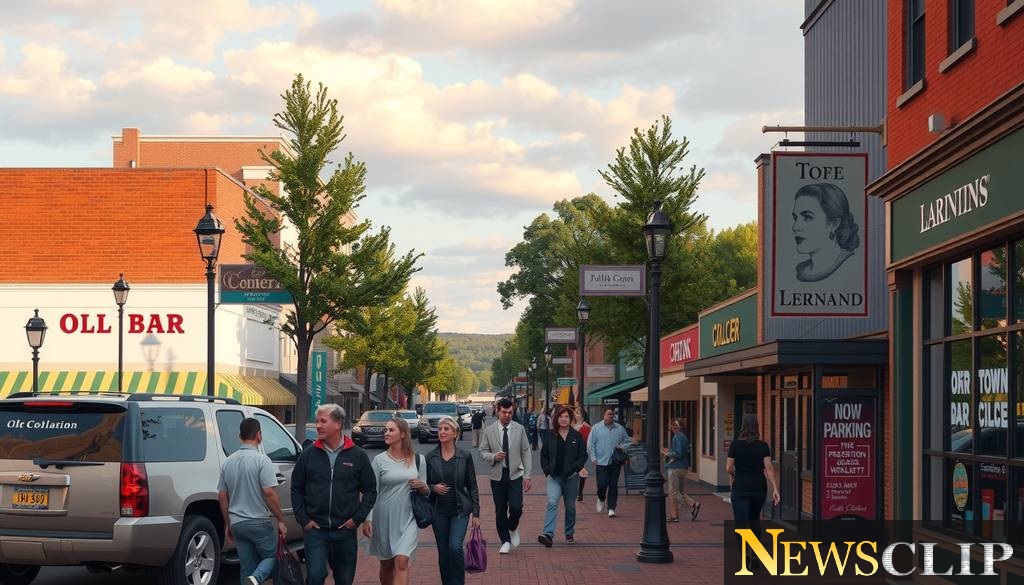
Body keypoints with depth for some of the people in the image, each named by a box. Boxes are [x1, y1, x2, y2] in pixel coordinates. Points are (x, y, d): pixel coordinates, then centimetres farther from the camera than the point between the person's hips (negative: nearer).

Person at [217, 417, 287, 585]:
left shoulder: (228, 462, 7)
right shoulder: (261, 460, -12)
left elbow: (222, 497, 11)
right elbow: (269, 493, -18)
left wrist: (228, 524, 20)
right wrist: (280, 520, -9)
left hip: (237, 524, 5)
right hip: (259, 522, -5)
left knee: (247, 568, 12)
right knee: (271, 557, 10)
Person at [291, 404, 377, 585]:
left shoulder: (358, 456, 2)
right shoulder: (308, 455, 3)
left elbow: (370, 490, 6)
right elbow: (296, 489, 8)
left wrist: (357, 518, -3)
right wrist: (303, 519, -1)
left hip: (345, 530, 1)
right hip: (315, 529, -1)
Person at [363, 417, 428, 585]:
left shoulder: (418, 460, 4)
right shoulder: (379, 460, -1)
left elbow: (425, 493, 14)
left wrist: (422, 486, -9)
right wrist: (367, 519, -9)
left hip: (407, 519, 0)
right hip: (384, 519, 1)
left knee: (401, 562, -16)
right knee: (386, 565, 11)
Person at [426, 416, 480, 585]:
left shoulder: (465, 457, -3)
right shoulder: (430, 457, 0)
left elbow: (472, 487, 1)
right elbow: (424, 484, 10)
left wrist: (476, 514, -2)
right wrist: (433, 488, -12)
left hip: (460, 510, -2)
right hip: (439, 511, 2)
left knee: (455, 547, -17)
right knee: (443, 552, 6)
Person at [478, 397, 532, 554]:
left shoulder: (519, 429, 0)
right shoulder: (489, 431, 0)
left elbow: (526, 453, 2)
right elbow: (482, 452, 5)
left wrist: (527, 476, -4)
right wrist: (493, 457, -17)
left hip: (515, 475, -1)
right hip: (497, 475, 1)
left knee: (516, 507, -14)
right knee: (500, 510, 5)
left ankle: (513, 529, 18)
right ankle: (505, 541, 21)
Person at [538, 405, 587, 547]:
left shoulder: (576, 436, 1)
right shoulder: (550, 435, 3)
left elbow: (583, 456, 2)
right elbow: (544, 455, 9)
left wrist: (574, 469, -10)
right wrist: (548, 470, -4)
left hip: (571, 477, 0)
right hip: (554, 476, 0)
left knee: (570, 506, 10)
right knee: (552, 503, -17)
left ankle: (570, 534, 26)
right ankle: (548, 534, -27)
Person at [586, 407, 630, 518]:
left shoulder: (620, 429, 7)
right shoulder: (596, 428, 3)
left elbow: (627, 442, 15)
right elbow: (590, 445, 4)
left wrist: (622, 447, -6)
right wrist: (593, 458, -5)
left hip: (615, 462, 2)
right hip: (601, 462, -2)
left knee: (613, 485, 1)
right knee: (602, 484, -9)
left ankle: (611, 509, 6)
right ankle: (601, 499, 23)